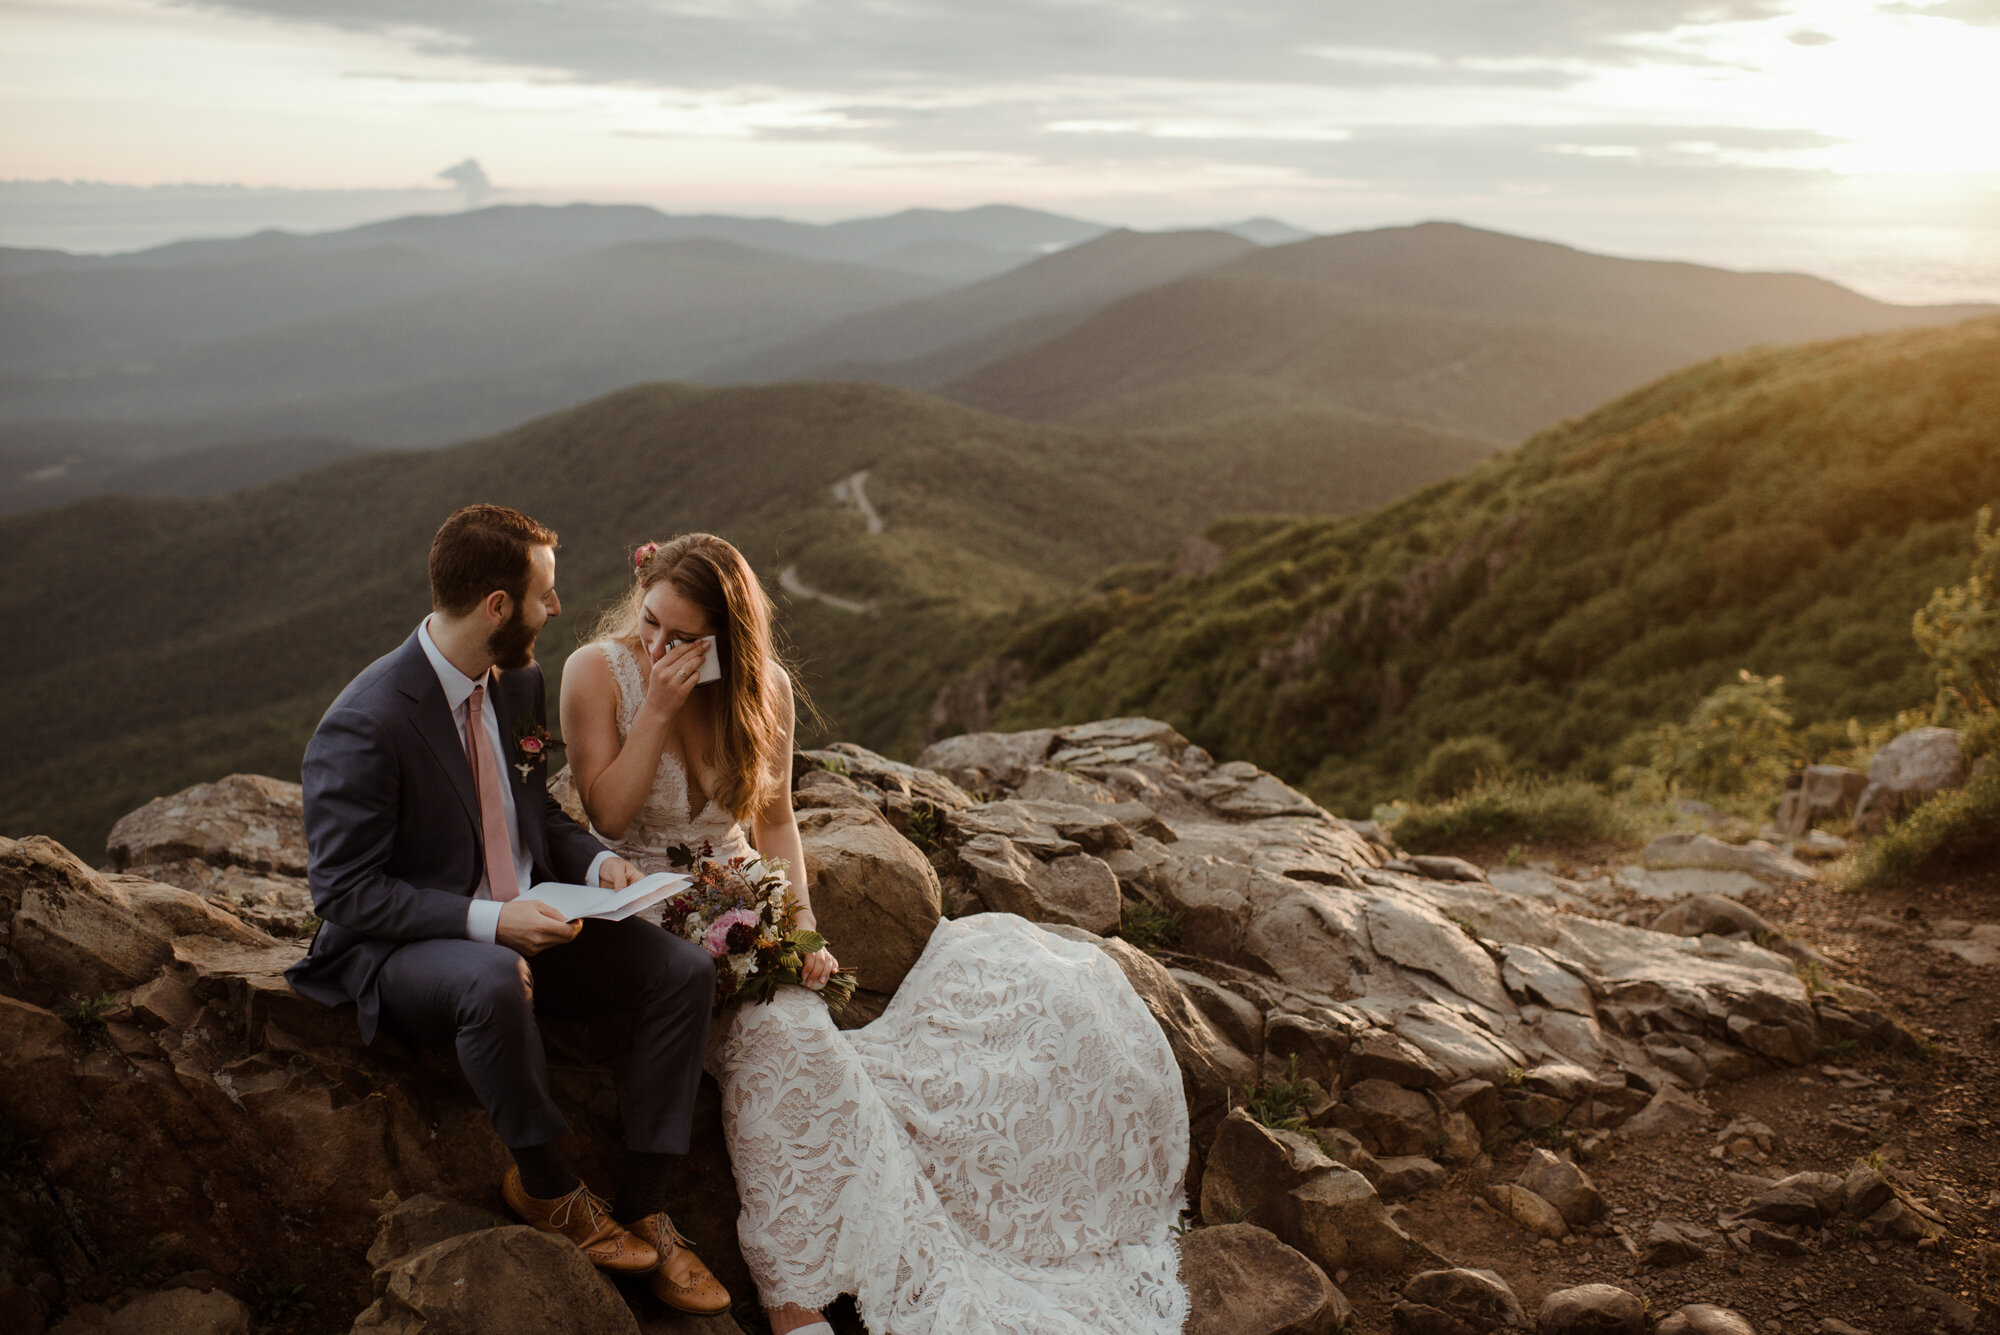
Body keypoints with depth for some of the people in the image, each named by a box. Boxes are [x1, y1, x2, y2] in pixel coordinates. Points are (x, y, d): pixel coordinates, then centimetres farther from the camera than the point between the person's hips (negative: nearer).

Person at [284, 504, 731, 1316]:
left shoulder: (518, 681, 3)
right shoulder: (364, 726, -21)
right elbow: (345, 893, -19)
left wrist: (596, 861, -5)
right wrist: (488, 921, -28)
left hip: (524, 925, 7)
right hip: (401, 950, -7)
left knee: (684, 969, -11)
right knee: (494, 982, -40)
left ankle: (642, 1209, -4)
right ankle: (545, 1185, -13)